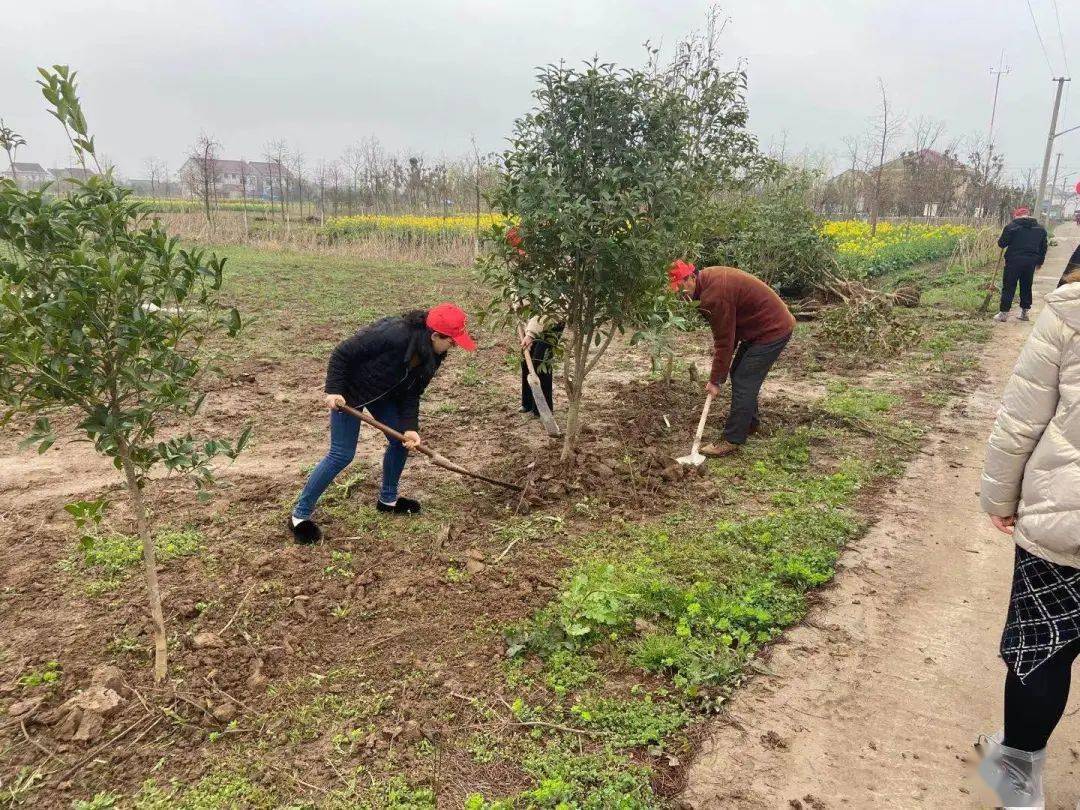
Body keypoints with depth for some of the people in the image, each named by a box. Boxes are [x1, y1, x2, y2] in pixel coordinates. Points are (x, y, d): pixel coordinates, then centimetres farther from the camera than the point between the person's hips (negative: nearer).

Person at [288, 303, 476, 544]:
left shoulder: (431, 355, -13)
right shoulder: (391, 335, -38)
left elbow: (411, 394, -7)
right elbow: (342, 353, -28)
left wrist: (410, 427, -18)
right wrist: (333, 390, -31)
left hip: (384, 393, 8)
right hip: (350, 390, -8)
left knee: (402, 440, 6)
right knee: (342, 455, -9)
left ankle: (388, 499, 28)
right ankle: (300, 515, 3)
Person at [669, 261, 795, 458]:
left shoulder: (714, 295, -28)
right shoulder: (710, 278, 3)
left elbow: (724, 341, -22)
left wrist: (715, 381, -14)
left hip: (773, 331, -10)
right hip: (773, 323, 11)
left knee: (743, 382, -10)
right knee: (738, 373, 19)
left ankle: (732, 441, -4)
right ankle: (749, 423, 33)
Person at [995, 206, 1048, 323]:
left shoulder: (1011, 226, -7)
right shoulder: (1040, 228, 11)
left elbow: (1001, 244, -6)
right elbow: (1043, 247, 15)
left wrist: (1000, 239, 17)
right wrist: (1039, 262, 25)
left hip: (1014, 261, -5)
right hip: (1031, 262, 5)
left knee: (1009, 287, 0)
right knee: (1026, 287, 15)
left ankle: (1003, 313, -1)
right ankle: (1025, 312, 21)